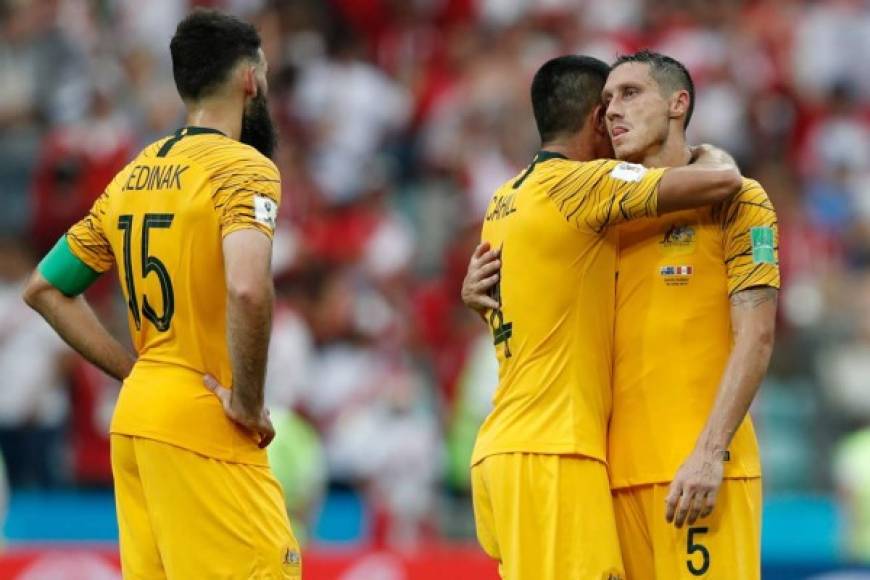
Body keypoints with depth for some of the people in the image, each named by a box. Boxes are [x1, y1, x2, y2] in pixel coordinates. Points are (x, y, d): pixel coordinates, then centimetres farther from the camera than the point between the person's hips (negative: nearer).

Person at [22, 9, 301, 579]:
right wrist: (247, 401, -15)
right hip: (203, 424, -8)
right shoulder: (244, 168, -10)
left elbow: (46, 289, 20)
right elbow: (248, 290, -28)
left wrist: (136, 373, 15)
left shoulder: (132, 176, 14)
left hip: (135, 416, 8)